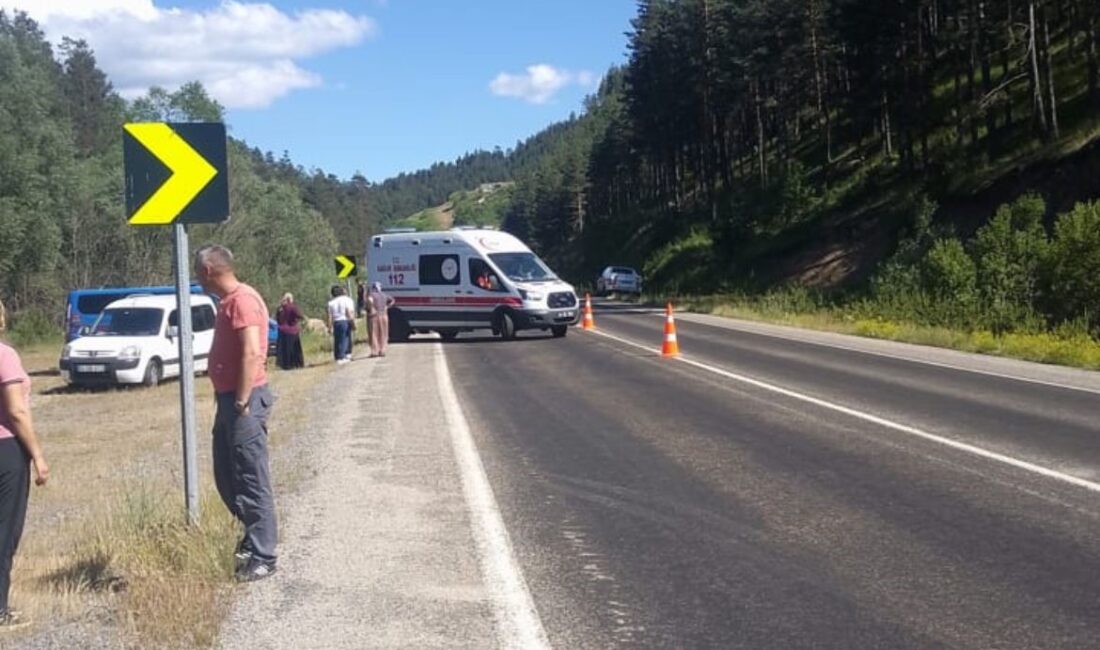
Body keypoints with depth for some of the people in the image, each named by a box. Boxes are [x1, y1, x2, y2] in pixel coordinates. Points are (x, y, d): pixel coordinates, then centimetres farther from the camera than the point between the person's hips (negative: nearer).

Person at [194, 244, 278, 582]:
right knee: (226, 477, 16)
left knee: (252, 480, -5)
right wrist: (231, 402, 17)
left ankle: (262, 557, 1)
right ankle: (257, 533, 31)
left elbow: (252, 353, -24)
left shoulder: (243, 300, -15)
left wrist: (242, 403, -23)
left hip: (244, 401, -10)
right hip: (228, 399, 10)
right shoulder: (229, 301, 16)